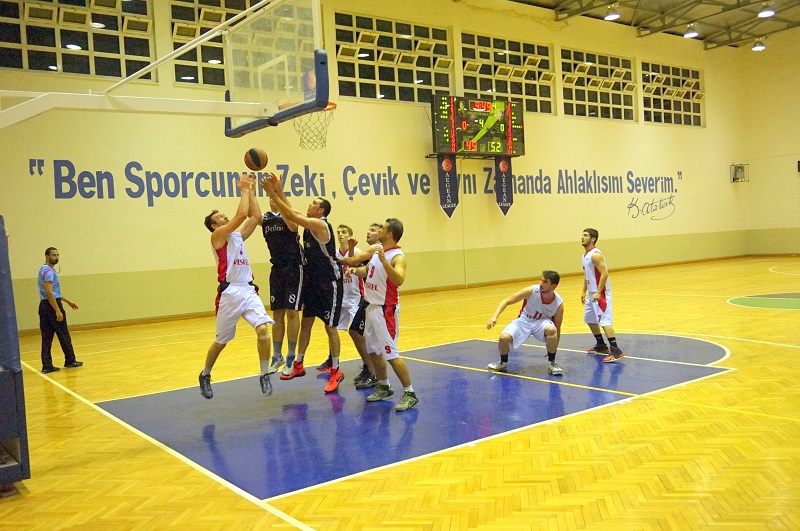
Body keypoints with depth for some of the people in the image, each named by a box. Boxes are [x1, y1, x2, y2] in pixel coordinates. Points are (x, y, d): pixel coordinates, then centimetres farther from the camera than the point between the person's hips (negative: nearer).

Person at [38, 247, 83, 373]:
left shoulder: (44, 270, 18)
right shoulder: (48, 271, -14)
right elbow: (49, 293, -22)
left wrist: (68, 301, 29)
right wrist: (58, 311, -25)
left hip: (44, 306, 10)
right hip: (52, 305, -10)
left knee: (47, 337, 6)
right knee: (63, 335, 2)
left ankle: (47, 365, 5)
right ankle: (70, 361, 12)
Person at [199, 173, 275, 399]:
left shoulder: (237, 236, 18)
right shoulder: (217, 236, -3)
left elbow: (256, 216, 10)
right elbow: (242, 214, -14)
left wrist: (250, 190, 10)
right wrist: (244, 189, -5)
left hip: (249, 291, 5)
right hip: (229, 293, -5)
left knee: (263, 329, -15)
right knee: (221, 340, 7)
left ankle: (265, 376, -3)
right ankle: (205, 375, 30)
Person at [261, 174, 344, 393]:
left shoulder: (320, 224, -18)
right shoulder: (309, 223, 8)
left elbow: (290, 215, -22)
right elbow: (291, 213, 12)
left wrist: (272, 193, -20)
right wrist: (279, 190, 3)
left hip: (329, 282, -9)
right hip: (312, 280, 9)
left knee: (330, 326, -3)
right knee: (306, 322, 13)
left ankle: (336, 371, 5)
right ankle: (298, 365, 23)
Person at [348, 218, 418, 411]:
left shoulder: (397, 256, -17)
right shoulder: (377, 250, 8)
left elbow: (399, 280, -35)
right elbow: (367, 270, 25)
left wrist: (383, 259, -44)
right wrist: (356, 270, 4)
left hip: (385, 310, -9)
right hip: (371, 307, 9)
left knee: (390, 354, -9)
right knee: (374, 351, 16)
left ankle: (410, 393, -1)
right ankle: (384, 387, 31)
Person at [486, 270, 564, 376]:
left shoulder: (559, 304, -18)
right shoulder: (532, 291, -22)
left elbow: (557, 329, -4)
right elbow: (506, 301, -18)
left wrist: (554, 350, 0)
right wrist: (495, 316, -32)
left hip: (542, 322, 0)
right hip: (524, 321, 0)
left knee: (551, 329, -37)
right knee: (504, 337, -26)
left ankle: (552, 363, -13)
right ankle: (503, 363, 7)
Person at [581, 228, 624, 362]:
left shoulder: (595, 255, -17)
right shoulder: (585, 255, 13)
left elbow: (604, 273, -23)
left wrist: (598, 293, -26)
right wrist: (584, 291, 18)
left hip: (600, 293, -10)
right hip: (592, 293, 11)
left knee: (604, 320, -15)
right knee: (589, 319, 18)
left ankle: (615, 350, -16)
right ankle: (601, 345, 30)